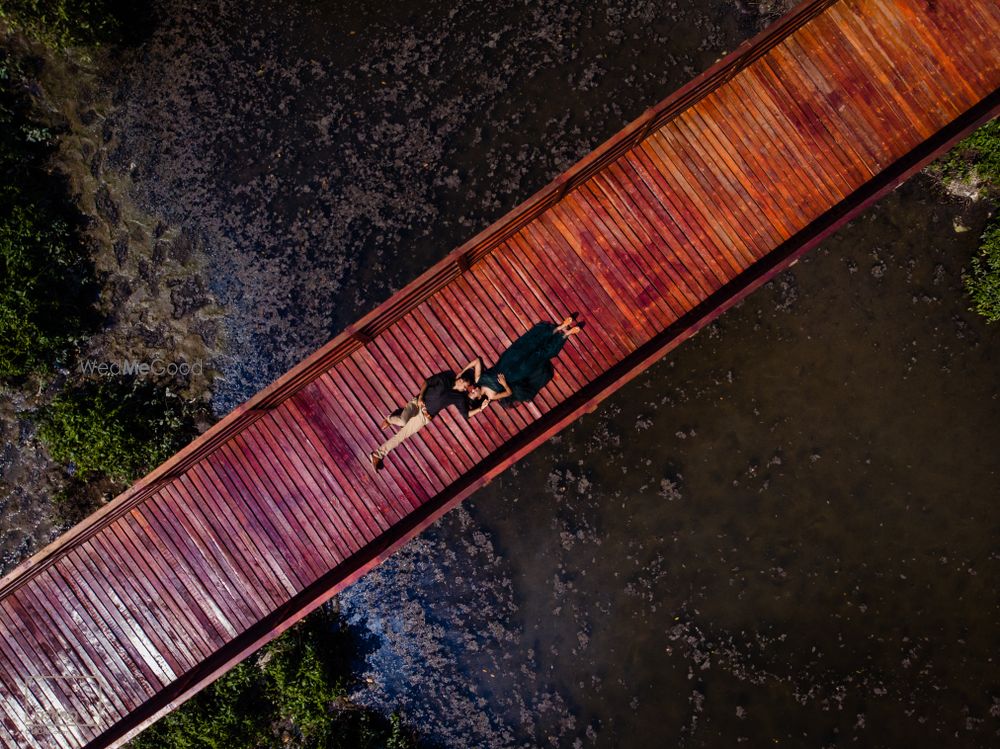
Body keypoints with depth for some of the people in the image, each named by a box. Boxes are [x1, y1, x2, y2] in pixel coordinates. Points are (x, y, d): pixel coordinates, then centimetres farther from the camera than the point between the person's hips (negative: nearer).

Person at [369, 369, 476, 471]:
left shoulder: (458, 396, 1)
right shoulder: (445, 378, -1)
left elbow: (466, 414, 2)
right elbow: (426, 382, 3)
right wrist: (420, 397, -9)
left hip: (424, 416, 1)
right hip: (418, 403, -1)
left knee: (401, 436, -11)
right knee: (403, 421, -30)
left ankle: (377, 454, -3)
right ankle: (390, 419, 6)